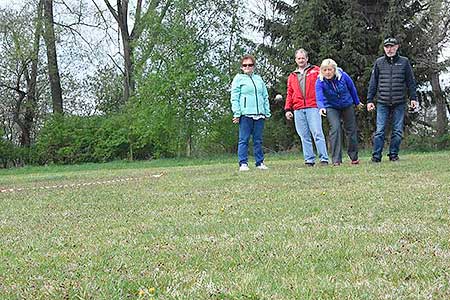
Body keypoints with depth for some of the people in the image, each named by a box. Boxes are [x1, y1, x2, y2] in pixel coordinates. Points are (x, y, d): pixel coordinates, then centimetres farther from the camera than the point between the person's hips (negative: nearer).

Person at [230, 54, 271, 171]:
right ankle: (243, 163, -3)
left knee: (258, 140, 6)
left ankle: (260, 162, 11)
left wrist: (267, 112, 13)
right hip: (245, 114, -4)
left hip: (259, 114, 4)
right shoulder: (238, 78, 6)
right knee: (244, 140, -5)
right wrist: (236, 113, -9)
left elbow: (265, 96, 21)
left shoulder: (259, 79, 19)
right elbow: (234, 98, 0)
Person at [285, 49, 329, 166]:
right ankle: (309, 160, 6)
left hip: (312, 107, -4)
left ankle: (324, 159, -9)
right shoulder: (292, 76, 21)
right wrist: (288, 109, 10)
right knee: (304, 136, 3)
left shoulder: (315, 70, 11)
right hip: (298, 110, 4)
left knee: (317, 133, -11)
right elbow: (289, 94, 19)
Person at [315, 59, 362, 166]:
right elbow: (319, 97, -38)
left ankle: (354, 157, 27)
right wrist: (321, 107, -59)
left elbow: (352, 88, -2)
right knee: (335, 128, -20)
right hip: (331, 108, -2)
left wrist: (357, 102, 11)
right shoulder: (320, 82, -24)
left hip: (347, 105, 2)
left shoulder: (343, 76, -20)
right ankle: (336, 160, -17)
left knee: (351, 129, 9)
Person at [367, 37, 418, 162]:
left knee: (397, 131, 4)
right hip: (382, 103, 0)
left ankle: (393, 154, 13)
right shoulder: (379, 62, 8)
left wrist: (413, 98, 4)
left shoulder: (404, 62, 7)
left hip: (399, 103, 0)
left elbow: (411, 82, 10)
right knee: (380, 130, -4)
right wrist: (369, 100, 4)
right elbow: (373, 83, 9)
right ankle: (376, 156, -1)